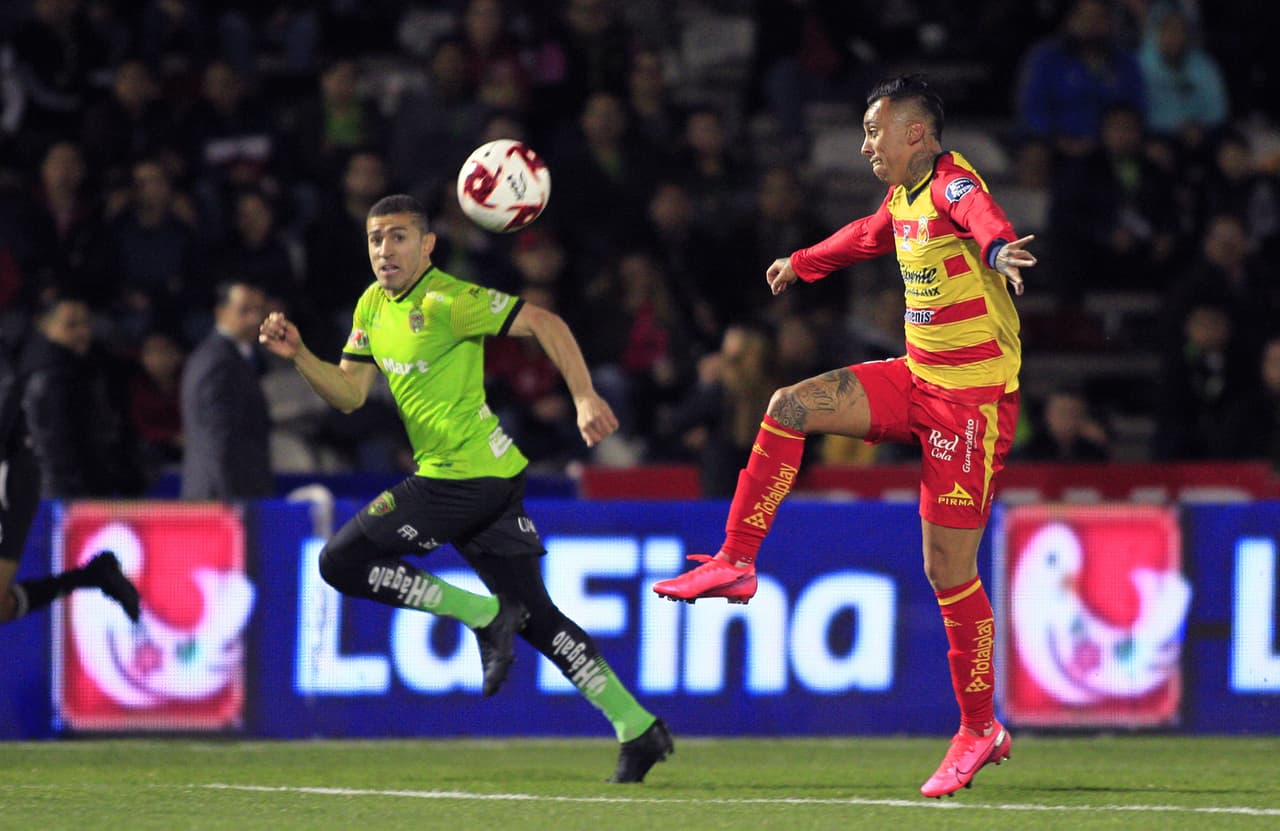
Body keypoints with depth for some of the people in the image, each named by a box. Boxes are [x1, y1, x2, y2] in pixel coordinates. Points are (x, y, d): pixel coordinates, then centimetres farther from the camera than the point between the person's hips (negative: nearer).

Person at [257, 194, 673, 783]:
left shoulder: (446, 302, -14)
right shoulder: (372, 306, 13)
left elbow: (544, 323, -15)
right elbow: (349, 394, 13)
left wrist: (585, 397, -24)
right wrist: (298, 355, -3)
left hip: (463, 478, -9)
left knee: (342, 562, -10)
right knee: (535, 617, 9)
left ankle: (484, 616, -7)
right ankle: (639, 730, 9)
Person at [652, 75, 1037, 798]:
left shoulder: (953, 186, -18)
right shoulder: (901, 198, 11)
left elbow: (985, 218, -43)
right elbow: (867, 237, 35)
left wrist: (997, 250, -67)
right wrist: (801, 263, 52)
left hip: (972, 398, -8)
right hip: (918, 378, 8)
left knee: (949, 569, -6)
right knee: (790, 406, -4)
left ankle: (980, 730, 7)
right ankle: (737, 563, 3)